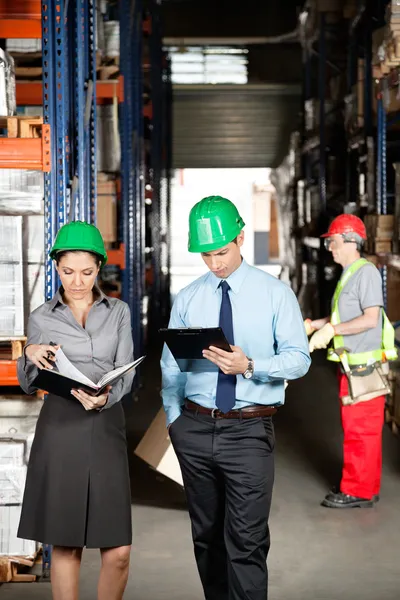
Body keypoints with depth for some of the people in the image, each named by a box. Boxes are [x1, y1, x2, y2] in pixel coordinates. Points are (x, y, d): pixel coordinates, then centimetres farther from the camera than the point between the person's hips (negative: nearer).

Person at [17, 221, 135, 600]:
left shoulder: (118, 313, 11)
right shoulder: (41, 318, 8)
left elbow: (126, 373, 3)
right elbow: (27, 385, 11)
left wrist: (105, 397, -19)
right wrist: (31, 356, -12)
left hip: (106, 428, 1)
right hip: (60, 428, -1)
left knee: (118, 551, -4)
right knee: (65, 544, 1)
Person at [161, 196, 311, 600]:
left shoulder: (275, 293, 0)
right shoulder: (187, 299, 7)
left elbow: (298, 358, -5)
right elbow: (171, 367, 11)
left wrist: (249, 366, -21)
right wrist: (174, 422, 3)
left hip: (249, 430, -3)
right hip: (195, 428, 3)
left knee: (246, 542, -8)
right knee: (206, 535, 14)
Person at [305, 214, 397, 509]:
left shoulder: (366, 272, -14)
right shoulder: (349, 274, 14)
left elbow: (370, 318, -21)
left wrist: (331, 330, -21)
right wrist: (314, 325, 14)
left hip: (364, 366, -9)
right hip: (352, 365, 9)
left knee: (360, 430, -3)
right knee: (357, 429, 15)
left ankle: (358, 491, 4)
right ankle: (365, 487, 24)